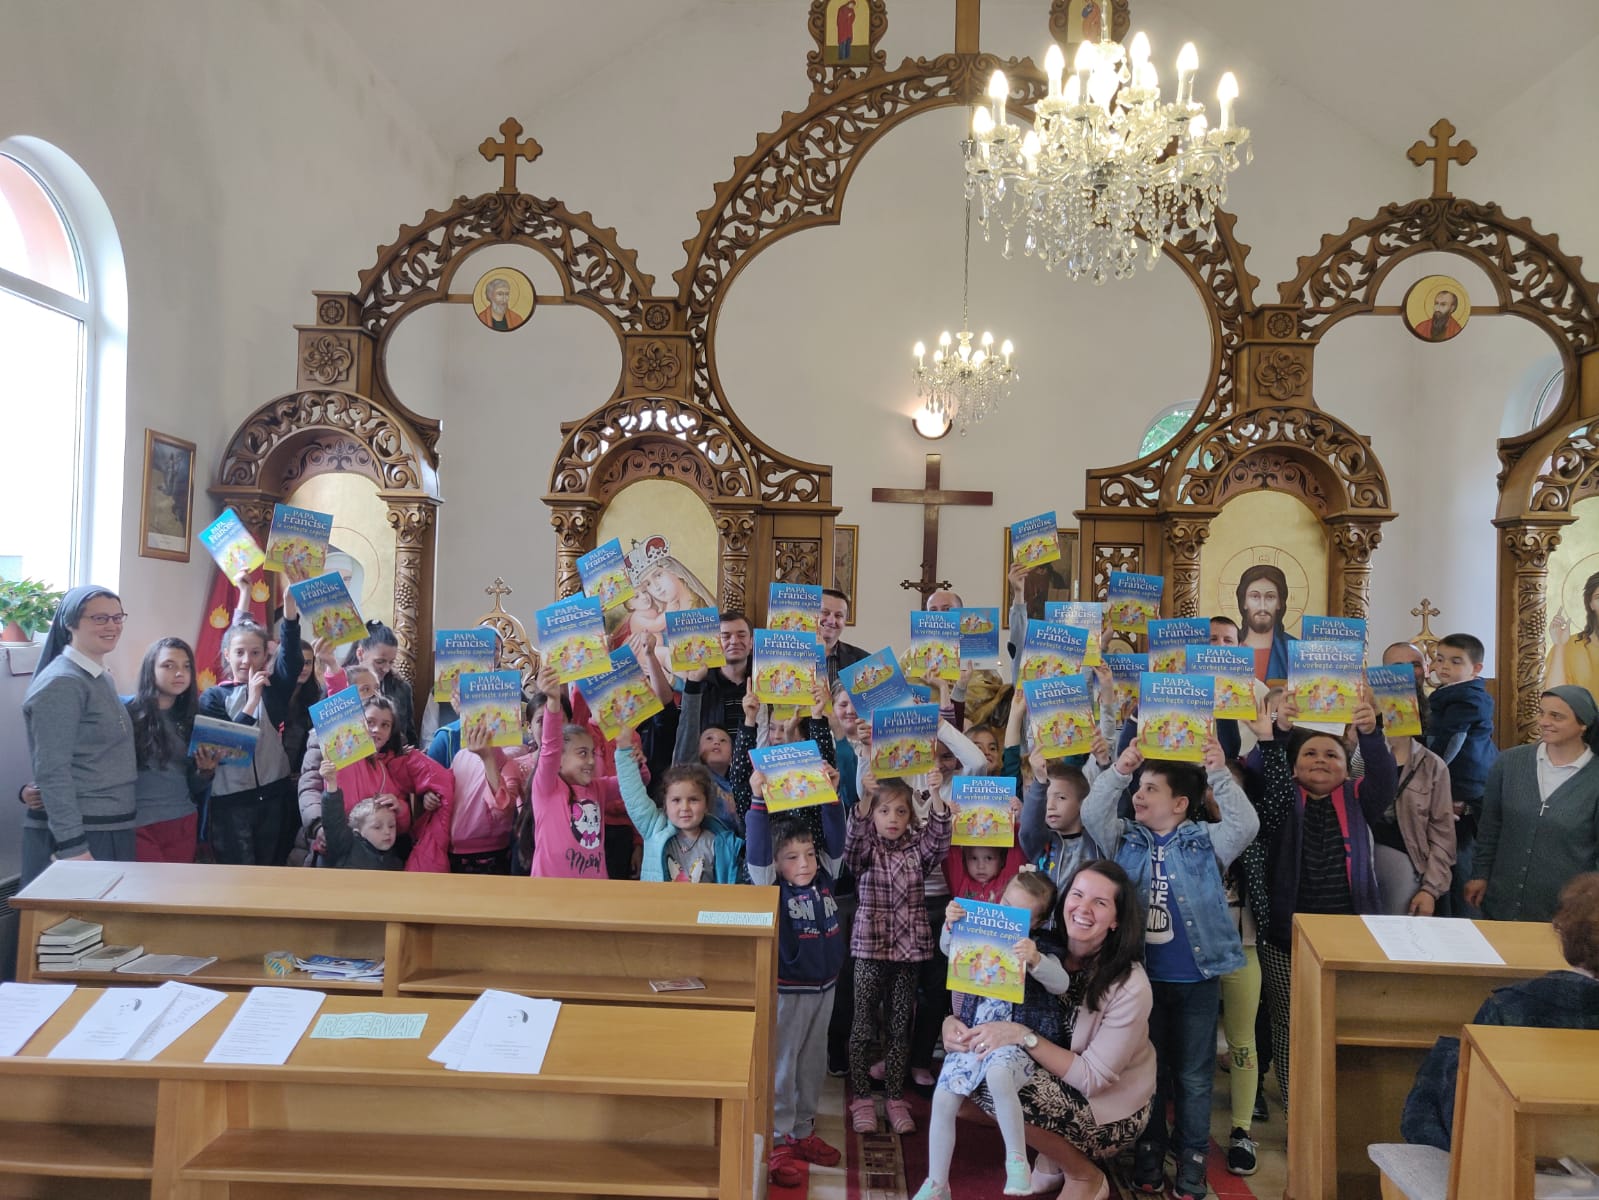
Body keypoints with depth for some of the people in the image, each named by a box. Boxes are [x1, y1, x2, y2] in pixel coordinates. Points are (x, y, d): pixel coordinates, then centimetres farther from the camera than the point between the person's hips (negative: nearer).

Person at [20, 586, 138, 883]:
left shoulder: (102, 678, 12)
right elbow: (52, 773, -19)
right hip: (78, 832, -8)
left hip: (113, 828, 9)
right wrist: (72, 846, -22)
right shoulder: (61, 684, -14)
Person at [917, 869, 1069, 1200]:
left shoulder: (1043, 949, -2)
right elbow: (949, 950, 16)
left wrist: (1035, 961, -35)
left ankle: (1017, 1159, -19)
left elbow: (1061, 984, -16)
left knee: (998, 1077, -38)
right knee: (943, 1100, -4)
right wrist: (950, 925, -6)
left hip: (1016, 1040, -5)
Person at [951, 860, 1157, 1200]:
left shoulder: (1129, 986, -23)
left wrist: (1023, 1035, -32)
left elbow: (1093, 1078, -23)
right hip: (1056, 1087, 5)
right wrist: (952, 1020, -24)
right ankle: (1055, 1155, 5)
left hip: (1111, 1113, -5)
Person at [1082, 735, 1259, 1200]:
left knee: (1194, 1075, 10)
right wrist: (1117, 772, -19)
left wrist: (1219, 775, -27)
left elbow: (1246, 824, -17)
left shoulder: (1205, 841, -2)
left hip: (1197, 979, -2)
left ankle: (1192, 1161, 24)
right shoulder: (1125, 839, 4)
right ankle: (1148, 1156, 28)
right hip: (1140, 977, 2)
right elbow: (1091, 815, -9)